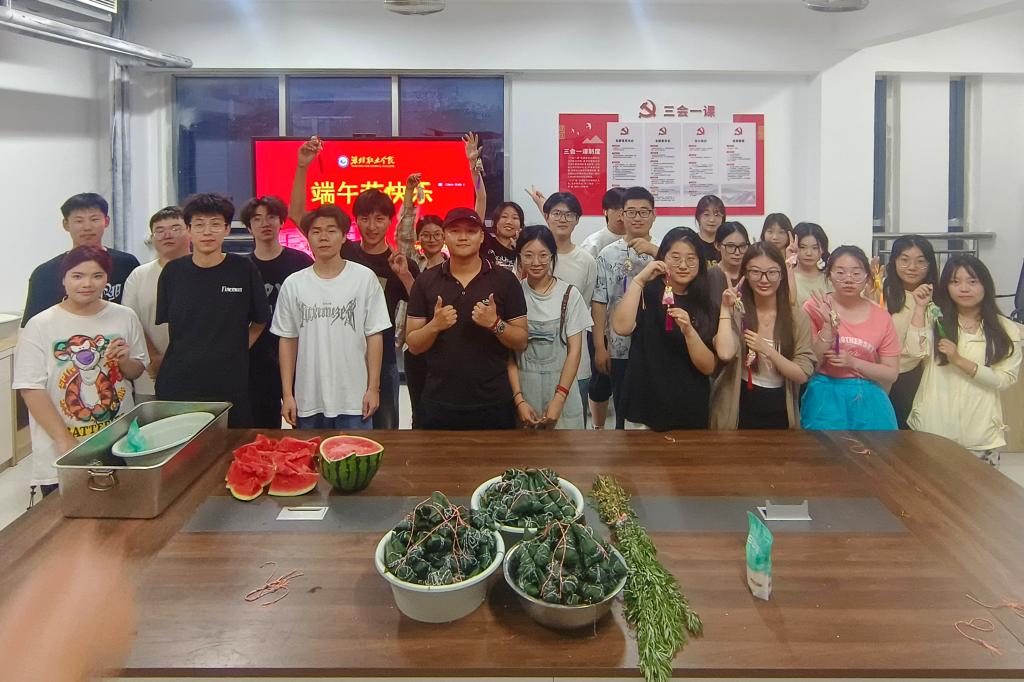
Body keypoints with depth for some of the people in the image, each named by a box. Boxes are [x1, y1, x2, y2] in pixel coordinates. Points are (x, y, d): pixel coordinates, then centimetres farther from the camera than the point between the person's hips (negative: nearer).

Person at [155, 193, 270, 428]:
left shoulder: (244, 269, -1)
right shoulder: (173, 272, 4)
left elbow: (259, 322, 9)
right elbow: (163, 323, 14)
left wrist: (235, 352, 3)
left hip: (231, 385, -1)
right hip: (177, 383, 1)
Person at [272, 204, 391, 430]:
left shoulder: (365, 278, -2)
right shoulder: (293, 284, 3)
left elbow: (374, 335, 0)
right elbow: (288, 341, 7)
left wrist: (373, 388, -3)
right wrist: (287, 394, 3)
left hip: (354, 401, -2)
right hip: (307, 401, 2)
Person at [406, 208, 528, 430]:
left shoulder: (505, 280, 0)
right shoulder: (425, 281, 4)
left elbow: (521, 342, 1)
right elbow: (413, 345, 4)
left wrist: (495, 324, -17)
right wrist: (435, 325, -15)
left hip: (493, 404, -1)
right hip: (438, 404, 1)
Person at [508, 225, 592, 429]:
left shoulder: (569, 294, -3)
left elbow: (574, 350, -3)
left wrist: (559, 399, -11)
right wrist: (519, 400, -10)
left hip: (561, 391, 0)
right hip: (523, 390, 0)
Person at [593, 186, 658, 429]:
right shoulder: (608, 254, 1)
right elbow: (599, 303, 0)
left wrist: (654, 251, -24)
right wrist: (600, 347, -4)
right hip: (620, 348, -1)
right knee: (624, 413, 9)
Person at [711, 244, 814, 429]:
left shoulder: (797, 317, -3)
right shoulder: (736, 313, -5)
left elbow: (802, 375, -9)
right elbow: (725, 353, -24)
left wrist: (767, 350, -19)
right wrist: (725, 308, -17)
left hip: (780, 412, 1)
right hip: (739, 411, -1)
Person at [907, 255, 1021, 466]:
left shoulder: (1006, 330, 3)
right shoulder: (935, 319, 4)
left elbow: (1006, 379, -6)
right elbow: (916, 352, -13)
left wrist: (959, 360, -15)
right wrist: (920, 308, -11)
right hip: (933, 425, 0)